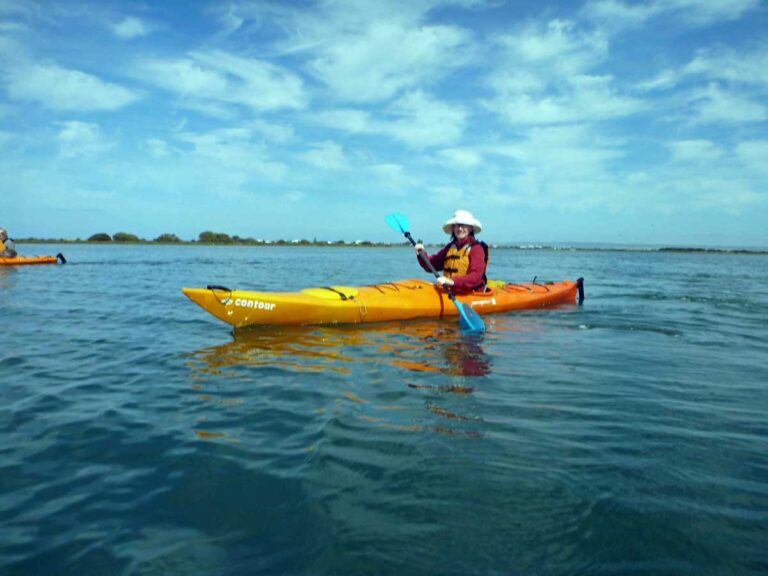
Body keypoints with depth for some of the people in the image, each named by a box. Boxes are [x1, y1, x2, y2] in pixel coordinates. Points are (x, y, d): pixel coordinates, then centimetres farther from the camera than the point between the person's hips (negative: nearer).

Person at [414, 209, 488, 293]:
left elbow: (476, 276, -17)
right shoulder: (450, 247, 15)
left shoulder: (476, 249, -4)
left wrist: (453, 282, -30)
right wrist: (422, 254, -3)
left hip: (470, 295, -6)